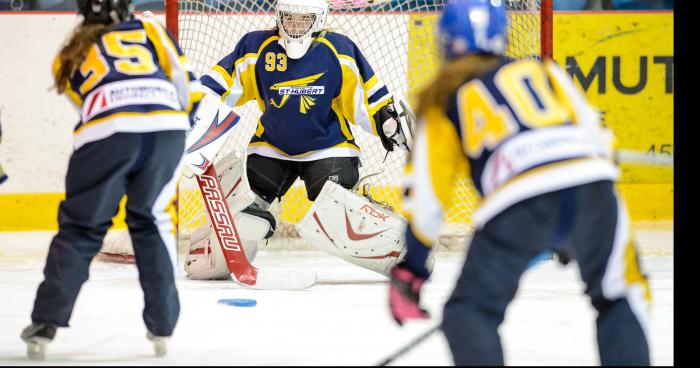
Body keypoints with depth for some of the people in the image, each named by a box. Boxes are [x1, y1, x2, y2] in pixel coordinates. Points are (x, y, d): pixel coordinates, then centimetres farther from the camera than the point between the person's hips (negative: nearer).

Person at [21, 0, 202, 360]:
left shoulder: (69, 57, 28)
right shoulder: (150, 29, 27)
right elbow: (184, 80, 18)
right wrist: (190, 114, 31)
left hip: (106, 132, -1)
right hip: (166, 127, 1)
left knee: (80, 228, 11)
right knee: (153, 223, 19)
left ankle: (45, 326, 6)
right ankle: (162, 326, 16)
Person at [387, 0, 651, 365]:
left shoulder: (443, 98, 24)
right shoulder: (544, 70, 30)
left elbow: (426, 196, 20)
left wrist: (409, 269, 28)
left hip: (518, 199, -2)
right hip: (591, 184, 2)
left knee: (472, 311, 13)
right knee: (622, 295, 22)